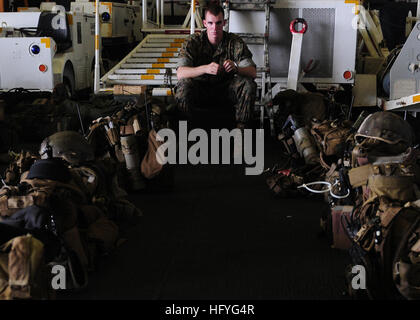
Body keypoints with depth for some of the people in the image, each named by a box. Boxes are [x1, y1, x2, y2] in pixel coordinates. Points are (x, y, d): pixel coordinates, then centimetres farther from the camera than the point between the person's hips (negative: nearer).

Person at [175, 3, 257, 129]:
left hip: (225, 89, 2)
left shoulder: (235, 42, -7)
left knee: (249, 84, -26)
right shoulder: (193, 42, -11)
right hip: (200, 89, -1)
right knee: (184, 84, -33)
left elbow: (253, 72, -15)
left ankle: (240, 128, -16)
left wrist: (236, 68, -39)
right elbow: (180, 73, -25)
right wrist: (205, 68, -44)